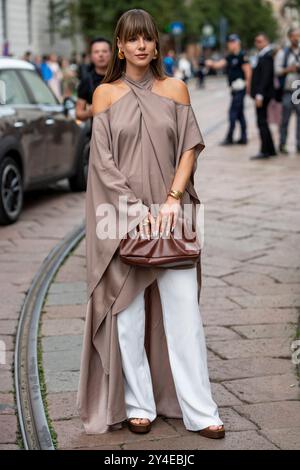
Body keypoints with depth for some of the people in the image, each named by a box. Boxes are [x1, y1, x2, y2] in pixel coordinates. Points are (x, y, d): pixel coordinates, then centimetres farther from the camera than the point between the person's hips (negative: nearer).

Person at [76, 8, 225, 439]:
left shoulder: (175, 89, 8)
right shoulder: (105, 94, 4)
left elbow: (190, 148, 3)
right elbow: (102, 160, -2)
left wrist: (173, 200, -11)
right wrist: (135, 208, -11)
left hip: (169, 213, 1)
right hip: (122, 215, -1)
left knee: (183, 309, -2)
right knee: (128, 312, 2)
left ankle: (198, 410, 3)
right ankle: (137, 405, 14)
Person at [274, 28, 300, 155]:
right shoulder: (282, 53, 5)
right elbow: (277, 70, 1)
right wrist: (288, 70, -15)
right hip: (287, 90, -2)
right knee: (285, 119, 1)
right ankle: (282, 144, 10)